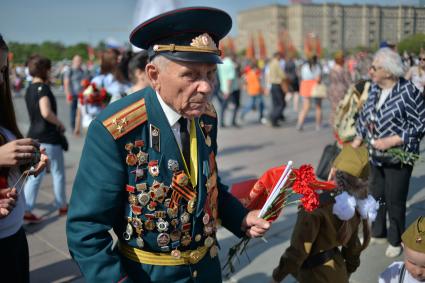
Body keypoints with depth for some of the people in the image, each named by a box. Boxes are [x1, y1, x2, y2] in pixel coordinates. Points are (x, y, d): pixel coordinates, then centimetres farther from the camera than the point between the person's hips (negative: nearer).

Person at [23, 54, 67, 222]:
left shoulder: (29, 89, 10)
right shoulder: (43, 88, -16)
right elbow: (46, 112, -30)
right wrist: (60, 124, -14)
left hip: (34, 136, 7)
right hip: (49, 137, -7)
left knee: (35, 175, 11)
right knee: (58, 173, 11)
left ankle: (26, 209, 6)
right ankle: (62, 206, 24)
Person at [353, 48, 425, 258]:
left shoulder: (408, 92, -19)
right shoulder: (375, 88, 1)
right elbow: (365, 114, 14)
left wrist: (391, 141, -22)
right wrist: (358, 138, 10)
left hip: (398, 157, -6)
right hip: (376, 155, 6)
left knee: (395, 201, 6)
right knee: (376, 195, 18)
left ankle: (396, 241, 27)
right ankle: (378, 233, 38)